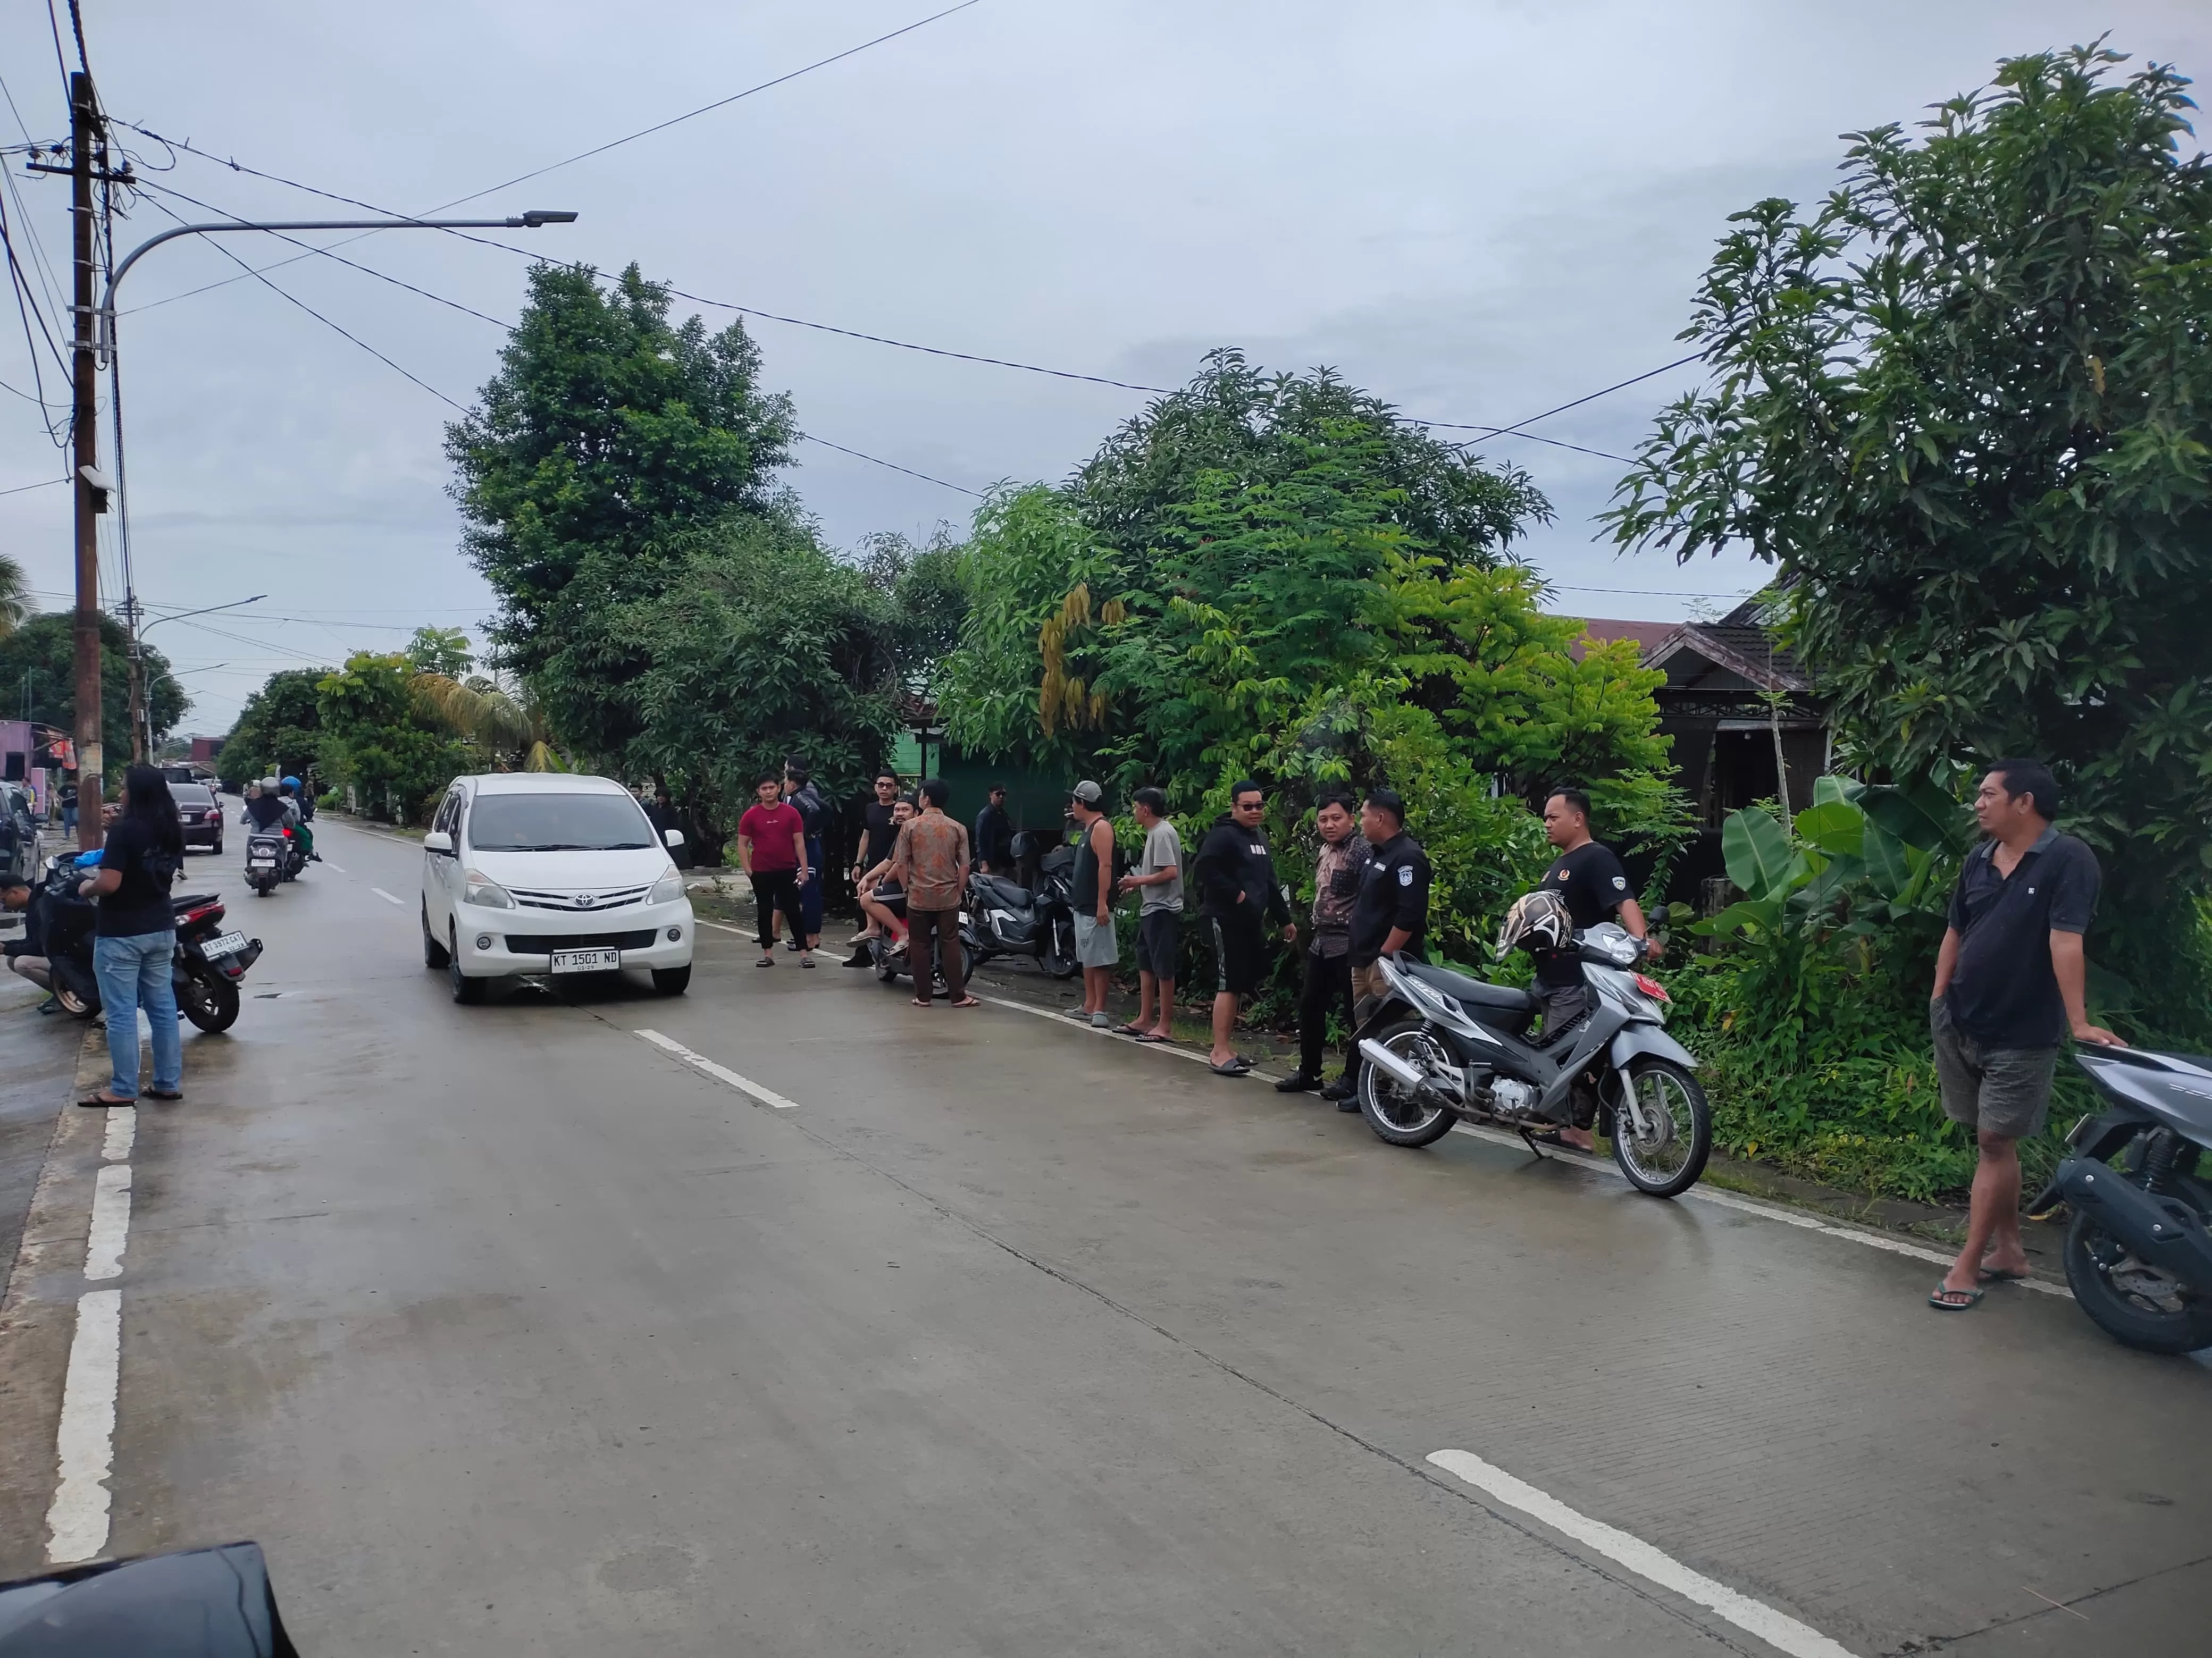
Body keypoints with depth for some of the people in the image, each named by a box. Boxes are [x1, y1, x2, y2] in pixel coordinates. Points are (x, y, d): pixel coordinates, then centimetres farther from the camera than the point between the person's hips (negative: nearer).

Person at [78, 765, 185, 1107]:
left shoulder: (124, 831, -17)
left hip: (121, 934, -7)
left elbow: (109, 884, -24)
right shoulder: (172, 830, 5)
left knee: (121, 1014, 0)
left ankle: (123, 1090, 4)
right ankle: (169, 1083, 15)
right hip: (161, 929, 7)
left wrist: (87, 887, -3)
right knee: (163, 1008, 10)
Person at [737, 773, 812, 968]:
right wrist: (748, 870, -6)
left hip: (788, 871, -1)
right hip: (761, 873, 1)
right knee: (764, 912, 7)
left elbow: (799, 842, 1)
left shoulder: (791, 813, -1)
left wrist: (804, 869, -4)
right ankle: (768, 953, 15)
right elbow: (742, 845, 2)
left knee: (793, 911, 1)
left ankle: (804, 953, 1)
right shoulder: (751, 816, 0)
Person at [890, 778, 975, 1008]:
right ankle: (958, 996, 5)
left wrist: (908, 889, 8)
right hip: (948, 897, 1)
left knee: (919, 945, 8)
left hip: (919, 897, -1)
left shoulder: (910, 827, -5)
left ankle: (922, 996, 11)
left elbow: (901, 865, -4)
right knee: (950, 945, 5)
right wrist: (959, 891, 9)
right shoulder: (958, 828, -1)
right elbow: (964, 867, -1)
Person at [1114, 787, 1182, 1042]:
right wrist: (1136, 883, 9)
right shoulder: (1154, 833, 15)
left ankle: (1165, 1025, 0)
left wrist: (1138, 880, -16)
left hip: (1162, 910, -11)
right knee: (1146, 966, 14)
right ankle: (1144, 1020, 21)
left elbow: (1170, 873, -24)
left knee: (1163, 968, -5)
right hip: (1150, 909, 11)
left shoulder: (1162, 833, -16)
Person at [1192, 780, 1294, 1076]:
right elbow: (1203, 867, -25)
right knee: (1229, 983, -10)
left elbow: (1269, 881, 25)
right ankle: (1221, 1052, -8)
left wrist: (1284, 918, 24)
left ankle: (1225, 1047, 17)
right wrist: (1235, 894, -21)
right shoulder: (1223, 835, -11)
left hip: (1251, 921, 9)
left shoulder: (1259, 837, 19)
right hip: (1227, 919, -9)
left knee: (1240, 985, 10)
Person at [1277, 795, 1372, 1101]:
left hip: (1349, 946, -10)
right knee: (1310, 1006, 14)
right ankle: (1309, 1072, 25)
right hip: (1321, 942, 10)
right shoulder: (1325, 849, 14)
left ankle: (1352, 1078, 9)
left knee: (1354, 1012, 0)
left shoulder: (1361, 851, -15)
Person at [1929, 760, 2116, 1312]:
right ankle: (2008, 1248, 25)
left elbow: (2065, 941, -22)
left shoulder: (2068, 860, -13)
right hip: (1960, 1022, 6)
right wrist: (1938, 1001, 8)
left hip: (2021, 1033, -6)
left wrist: (2079, 1023, -26)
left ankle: (1967, 1266, 2)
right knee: (1991, 1139, 13)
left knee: (1995, 1141, -3)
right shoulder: (1979, 860, 7)